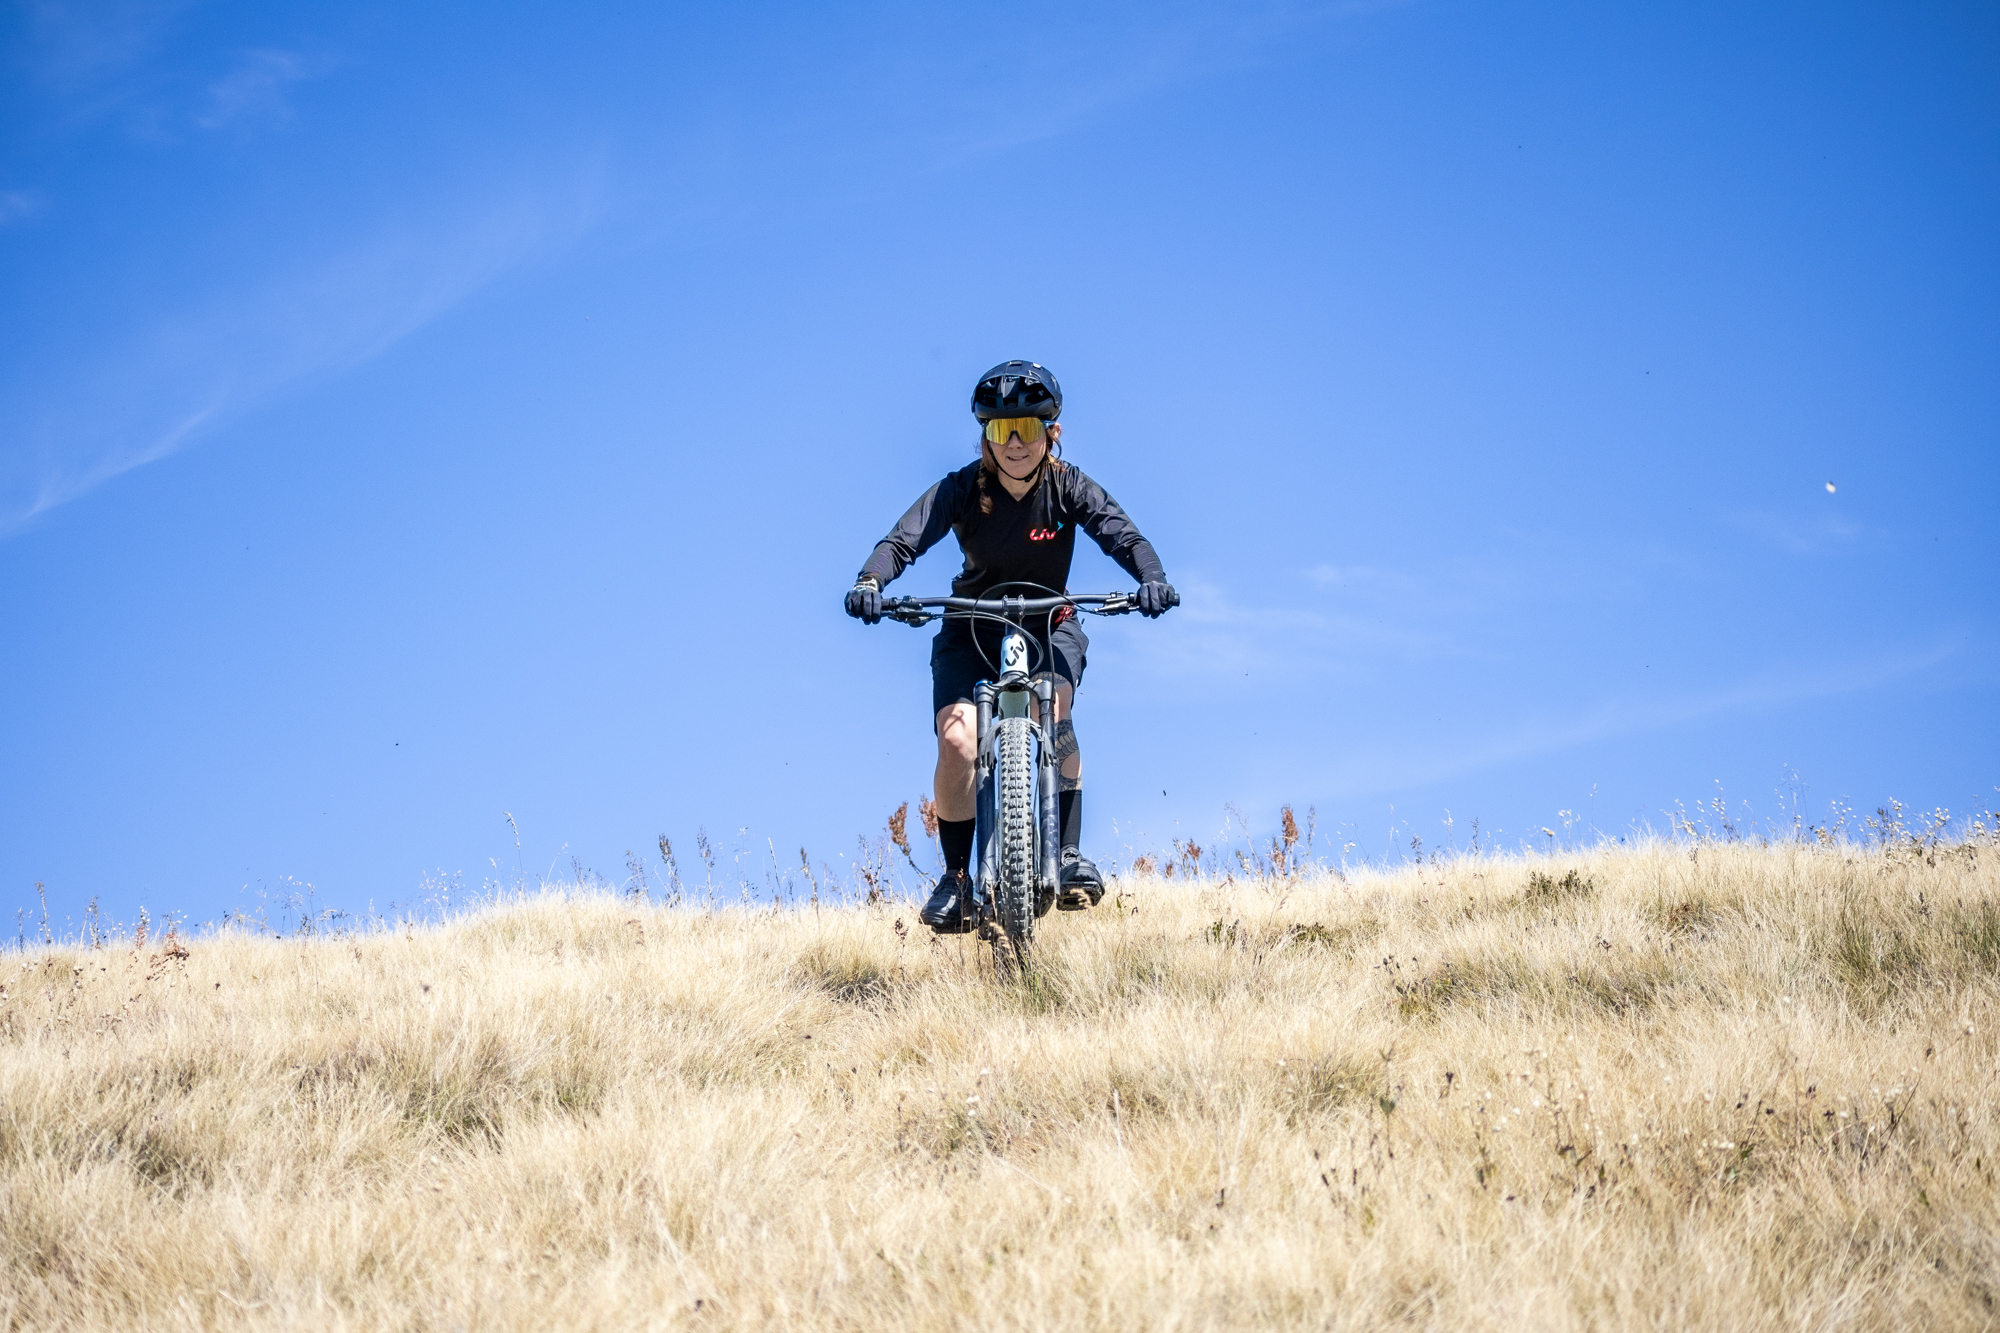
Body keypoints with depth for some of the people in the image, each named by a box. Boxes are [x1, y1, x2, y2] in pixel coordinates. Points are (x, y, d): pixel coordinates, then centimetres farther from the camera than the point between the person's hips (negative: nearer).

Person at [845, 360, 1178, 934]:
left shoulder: (1069, 488, -14)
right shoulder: (962, 490, -17)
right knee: (958, 739, -21)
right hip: (971, 629, 0)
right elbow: (905, 538, -28)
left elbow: (1122, 534, -26)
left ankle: (1070, 853, -22)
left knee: (1051, 708, -31)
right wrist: (870, 581, -49)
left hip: (1049, 625, 0)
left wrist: (1152, 578, -47)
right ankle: (957, 877, -4)